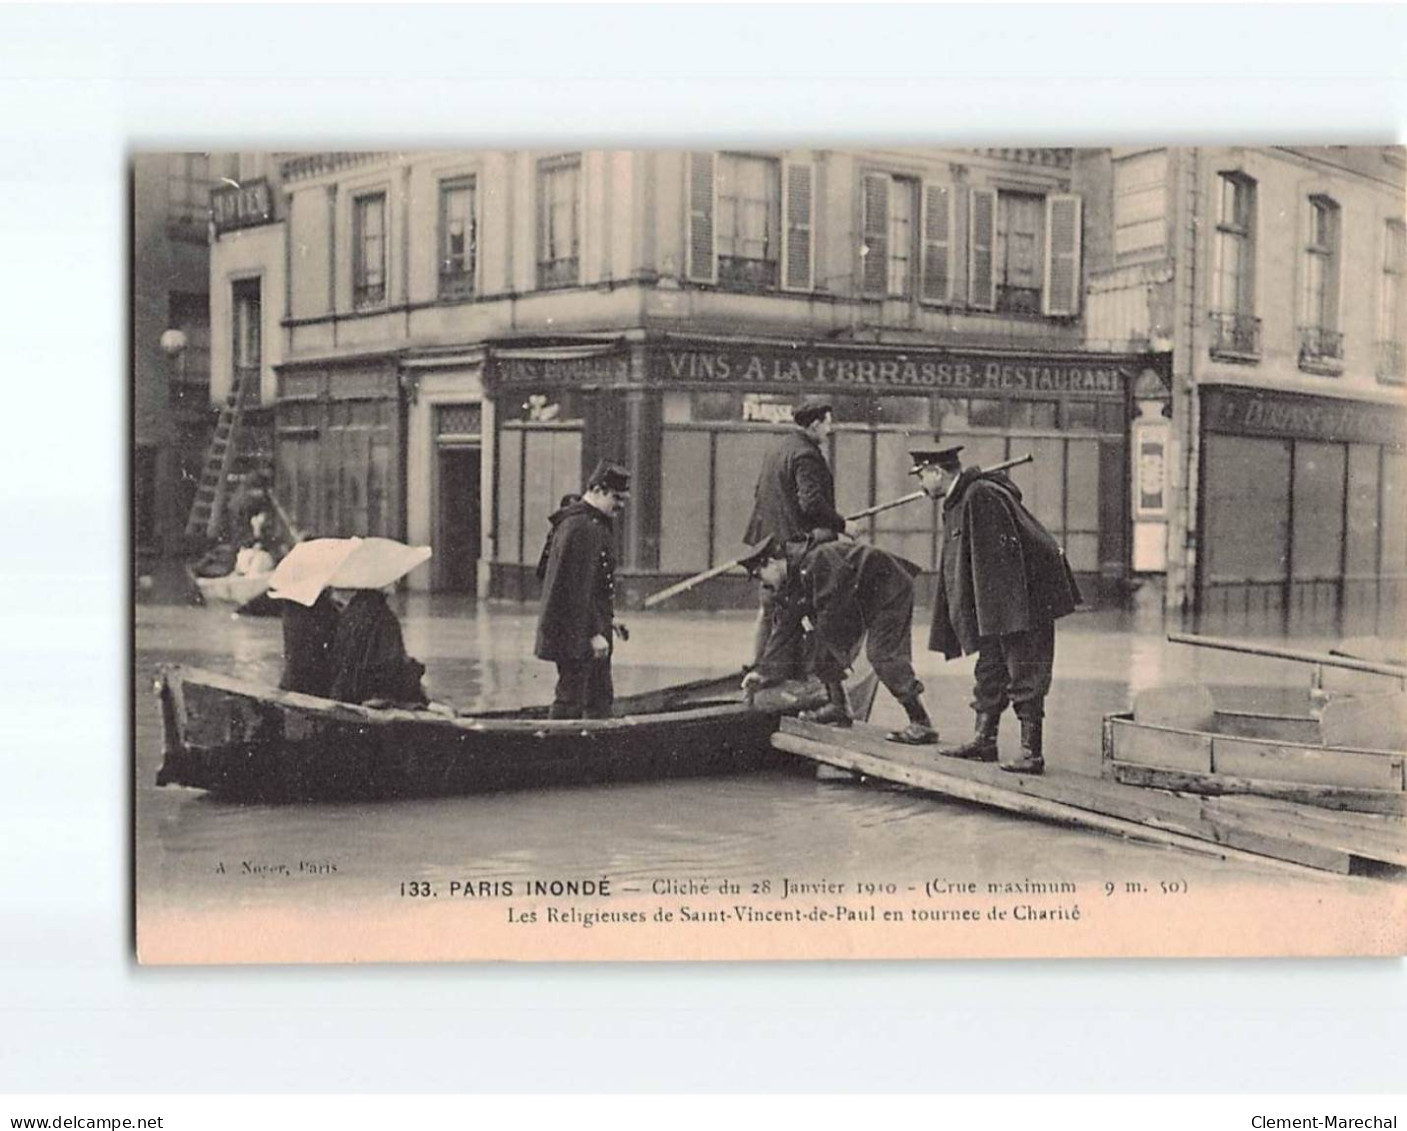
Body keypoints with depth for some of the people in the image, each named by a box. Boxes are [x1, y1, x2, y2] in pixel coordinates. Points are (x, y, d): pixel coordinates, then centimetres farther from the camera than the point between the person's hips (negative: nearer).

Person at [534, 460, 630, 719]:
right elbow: (578, 587, -23)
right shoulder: (579, 527, -20)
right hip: (576, 633, -11)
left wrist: (607, 617, 16)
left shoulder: (598, 523, 14)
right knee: (571, 698, -4)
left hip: (589, 626, 11)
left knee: (601, 697, 16)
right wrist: (594, 633, -22)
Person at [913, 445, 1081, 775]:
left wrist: (1008, 610, -25)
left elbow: (1004, 555, -24)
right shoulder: (956, 503, 13)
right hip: (993, 606, 10)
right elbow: (957, 568, 21)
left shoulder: (981, 496, -19)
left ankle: (1032, 753, -4)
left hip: (1024, 598, -10)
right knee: (990, 672, 14)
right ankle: (984, 739, 23)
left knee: (1025, 676, -7)